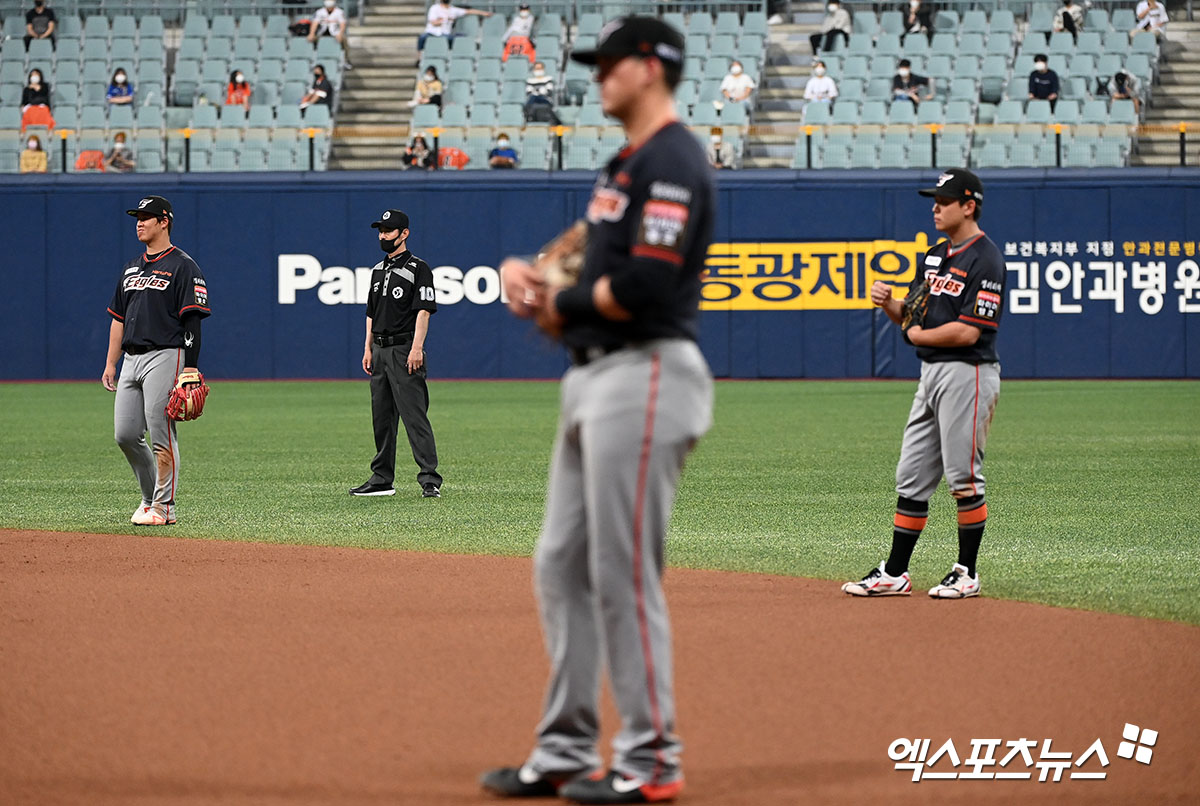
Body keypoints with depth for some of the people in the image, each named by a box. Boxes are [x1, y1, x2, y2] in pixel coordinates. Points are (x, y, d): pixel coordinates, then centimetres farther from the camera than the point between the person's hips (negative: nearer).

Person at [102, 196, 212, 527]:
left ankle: (164, 506, -4)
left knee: (162, 436, -9)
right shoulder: (131, 268, 19)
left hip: (165, 357, -8)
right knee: (125, 434, 5)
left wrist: (190, 368, -17)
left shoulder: (183, 266, -5)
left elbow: (193, 320, -10)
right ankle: (151, 495, 20)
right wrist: (110, 363, 15)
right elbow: (118, 318, 22)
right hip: (132, 359, 8)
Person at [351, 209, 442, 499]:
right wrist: (368, 349, 14)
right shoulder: (378, 270, 18)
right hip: (380, 350, 8)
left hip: (405, 351, -8)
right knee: (381, 418, 10)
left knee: (415, 416, -12)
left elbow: (423, 311, -13)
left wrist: (417, 348, -21)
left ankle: (430, 480, -15)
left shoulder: (418, 268, -5)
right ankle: (382, 479, 16)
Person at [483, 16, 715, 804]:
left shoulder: (673, 162, -13)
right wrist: (526, 271, 5)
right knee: (562, 564, 11)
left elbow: (642, 286, -22)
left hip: (646, 375, -11)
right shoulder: (625, 165, 19)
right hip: (595, 377, 11)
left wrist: (558, 306, -8)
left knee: (624, 574, -8)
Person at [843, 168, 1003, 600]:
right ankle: (895, 573, 11)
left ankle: (967, 573, 4)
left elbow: (968, 331, -20)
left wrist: (918, 335, -6)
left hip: (968, 374, -9)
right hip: (932, 372, 9)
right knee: (911, 476, 8)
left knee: (963, 476, -4)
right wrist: (889, 303, -1)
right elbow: (914, 314, 20)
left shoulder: (985, 259, -13)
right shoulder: (936, 256, 16)